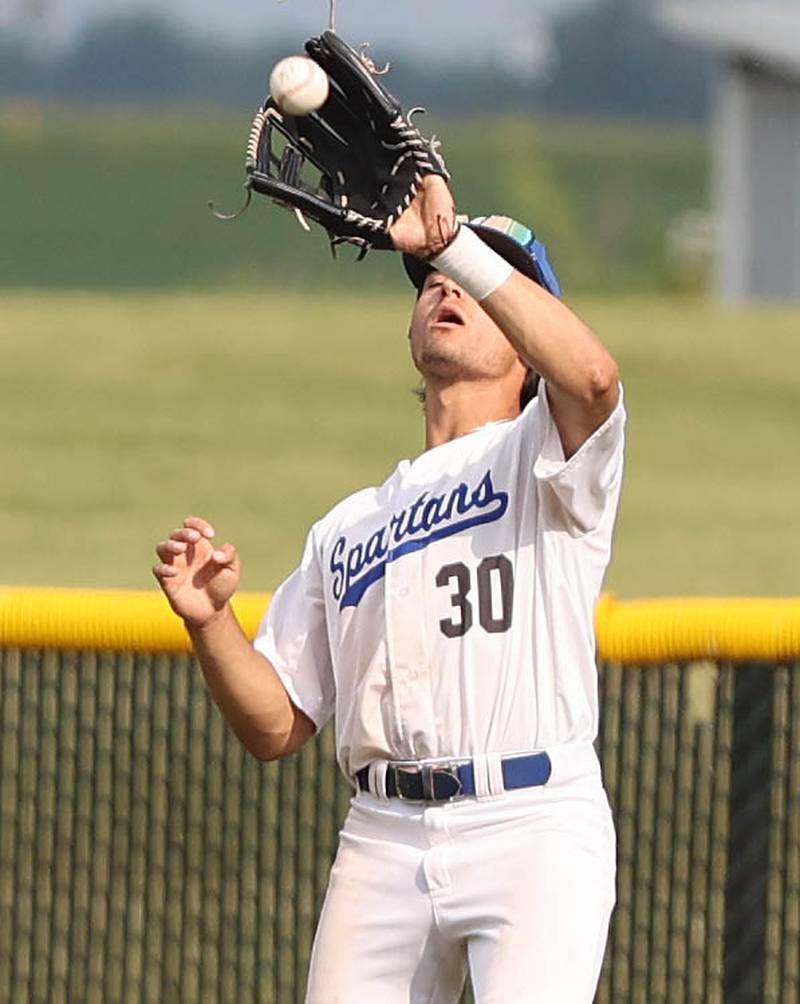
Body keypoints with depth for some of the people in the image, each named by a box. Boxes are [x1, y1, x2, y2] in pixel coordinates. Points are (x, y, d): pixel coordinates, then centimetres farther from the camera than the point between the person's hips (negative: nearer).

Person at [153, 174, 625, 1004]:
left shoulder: (540, 455, 9)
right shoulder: (347, 527, 24)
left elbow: (592, 376, -17)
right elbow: (277, 730, 18)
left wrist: (453, 242, -19)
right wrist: (209, 622, 0)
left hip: (533, 831, -5)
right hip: (383, 839, 5)